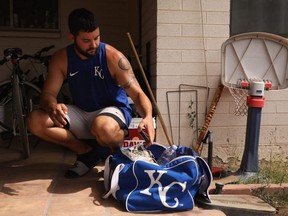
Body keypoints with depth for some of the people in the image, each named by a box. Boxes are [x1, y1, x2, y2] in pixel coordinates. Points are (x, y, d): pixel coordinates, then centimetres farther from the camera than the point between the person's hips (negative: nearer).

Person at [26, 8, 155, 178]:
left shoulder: (113, 57, -17)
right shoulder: (61, 59, -7)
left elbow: (138, 94, -20)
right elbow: (48, 94, -8)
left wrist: (148, 117, -42)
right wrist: (52, 107, -34)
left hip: (113, 110, -4)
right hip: (80, 113, 5)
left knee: (103, 128, -41)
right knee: (35, 121, -16)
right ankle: (87, 153, -3)